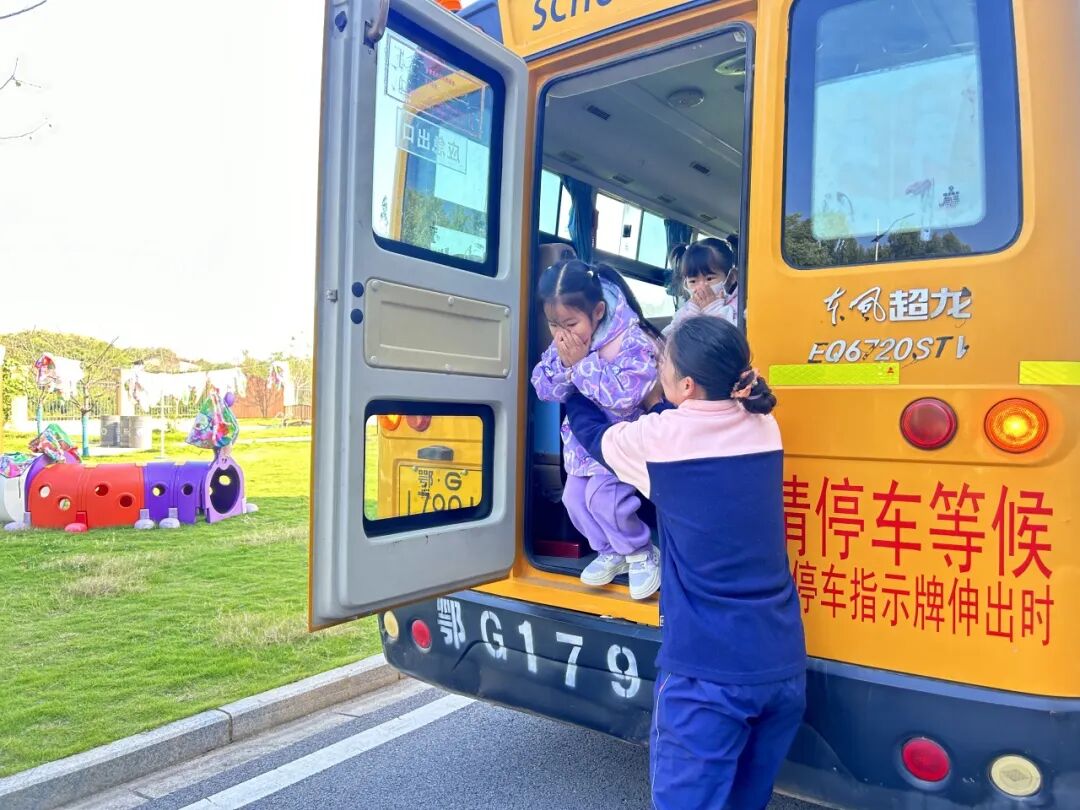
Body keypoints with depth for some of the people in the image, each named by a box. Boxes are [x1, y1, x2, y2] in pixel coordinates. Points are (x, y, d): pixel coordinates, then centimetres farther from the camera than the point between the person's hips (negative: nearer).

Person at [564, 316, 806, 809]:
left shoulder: (660, 436, -9)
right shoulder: (763, 427, 3)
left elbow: (593, 433, 11)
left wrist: (573, 387, 27)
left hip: (707, 671, -6)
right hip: (783, 666, 6)